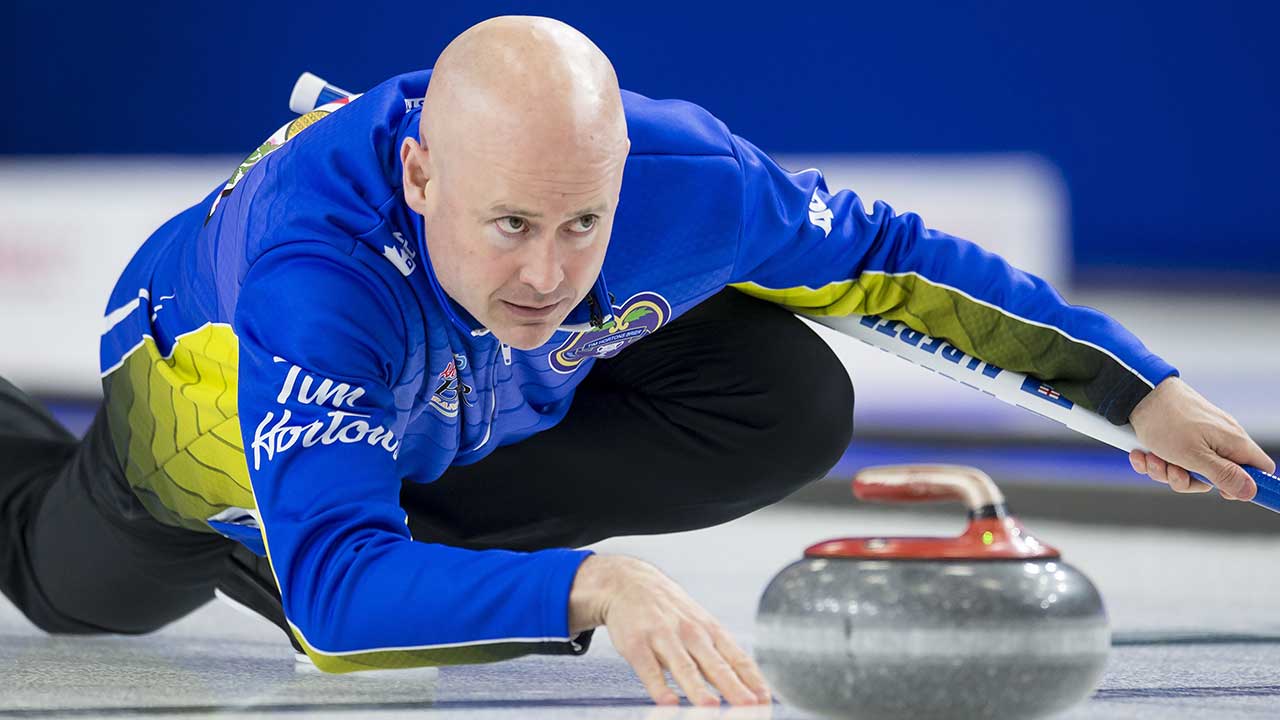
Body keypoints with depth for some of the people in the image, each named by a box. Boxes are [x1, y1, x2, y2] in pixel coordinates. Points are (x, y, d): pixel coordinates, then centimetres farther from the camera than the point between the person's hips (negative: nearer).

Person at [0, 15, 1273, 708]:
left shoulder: (685, 177, -37)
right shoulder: (306, 266, -50)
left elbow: (883, 252, -17)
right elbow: (331, 588, -59)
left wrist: (1136, 388, -18)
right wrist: (582, 586, -74)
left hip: (496, 411, 3)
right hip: (216, 366, -3)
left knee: (792, 403, -22)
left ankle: (435, 538, -11)